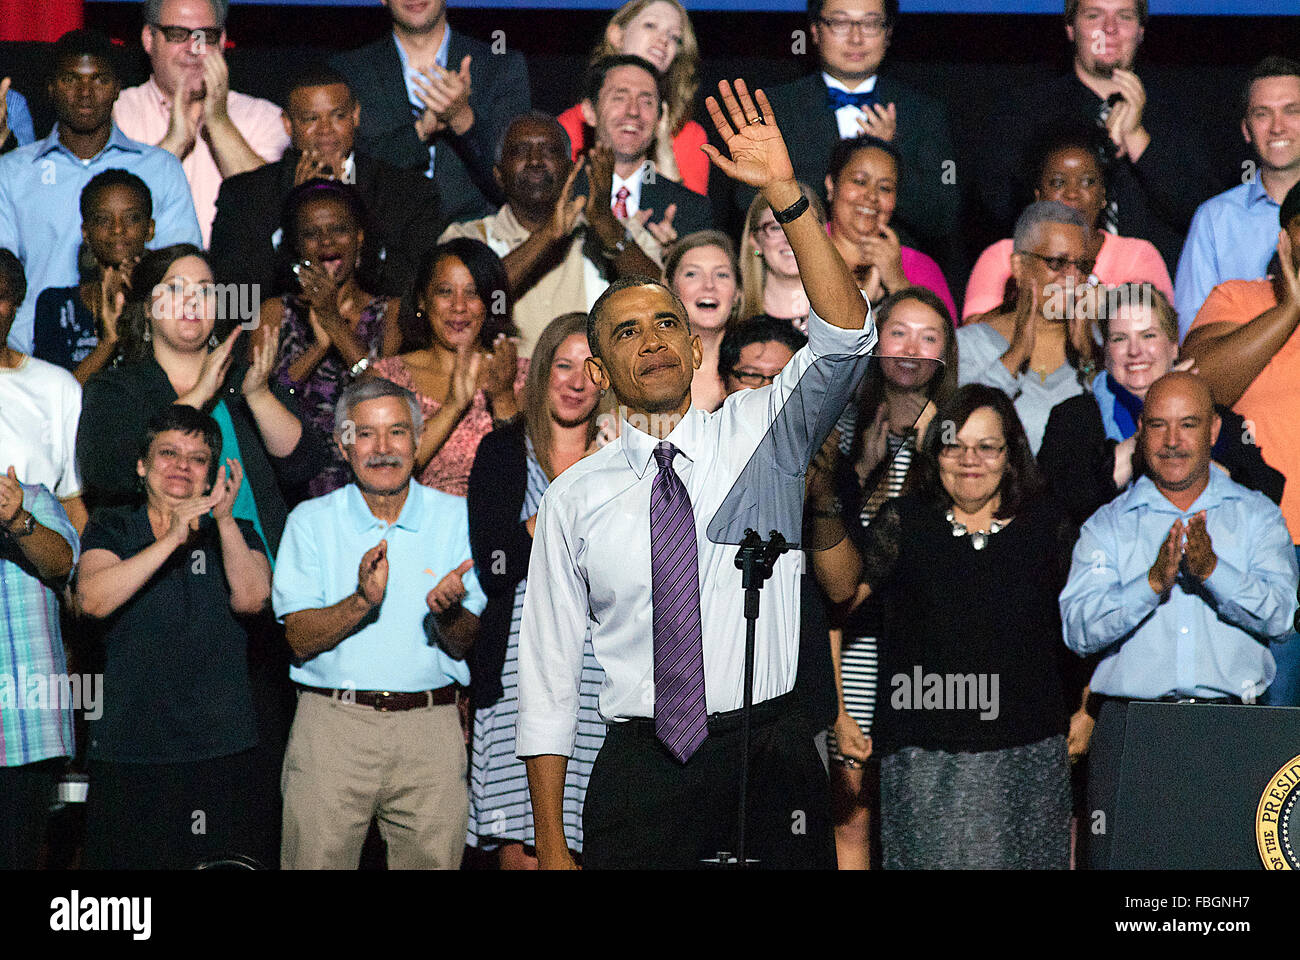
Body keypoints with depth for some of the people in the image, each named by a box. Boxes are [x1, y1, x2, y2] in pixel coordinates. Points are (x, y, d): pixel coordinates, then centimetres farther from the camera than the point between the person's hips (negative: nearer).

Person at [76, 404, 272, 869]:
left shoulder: (236, 533, 11)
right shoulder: (112, 529, 8)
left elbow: (251, 599, -8)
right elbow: (93, 600, -12)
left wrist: (225, 519, -18)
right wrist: (171, 538, -18)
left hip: (220, 748, 0)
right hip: (127, 748, 0)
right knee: (120, 859, -1)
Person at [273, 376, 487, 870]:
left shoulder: (456, 518, 7)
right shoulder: (311, 520, 5)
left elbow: (466, 644, 4)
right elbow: (300, 640, -2)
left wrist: (448, 611, -19)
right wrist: (362, 601, -20)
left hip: (429, 725, 1)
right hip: (332, 723, -1)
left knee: (435, 860, -2)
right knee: (316, 860, -4)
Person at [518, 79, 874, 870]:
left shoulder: (756, 434, 5)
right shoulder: (574, 499, 4)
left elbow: (846, 335, -11)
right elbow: (549, 673, 5)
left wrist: (785, 194, -21)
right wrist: (551, 847, 0)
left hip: (771, 754, 0)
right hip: (640, 769, 0)